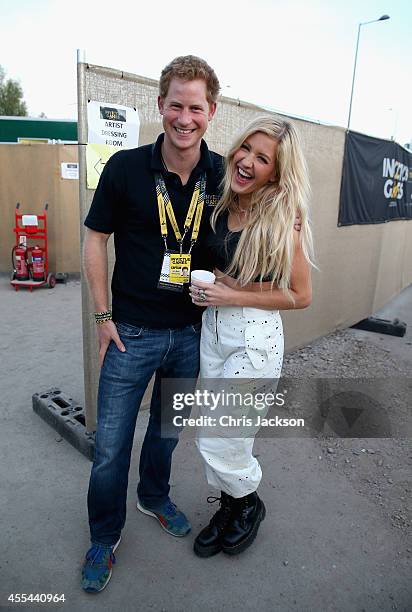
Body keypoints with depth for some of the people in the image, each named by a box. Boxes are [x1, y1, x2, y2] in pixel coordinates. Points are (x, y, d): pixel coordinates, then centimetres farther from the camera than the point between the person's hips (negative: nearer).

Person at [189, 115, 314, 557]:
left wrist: (233, 296, -17)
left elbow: (300, 296, -13)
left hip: (255, 337, -6)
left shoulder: (282, 221, -16)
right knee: (214, 434, 17)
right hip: (212, 327, 7)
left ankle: (249, 504, 36)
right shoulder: (222, 206, 2)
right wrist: (202, 285, 1)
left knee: (218, 440, 3)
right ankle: (229, 507, 43)